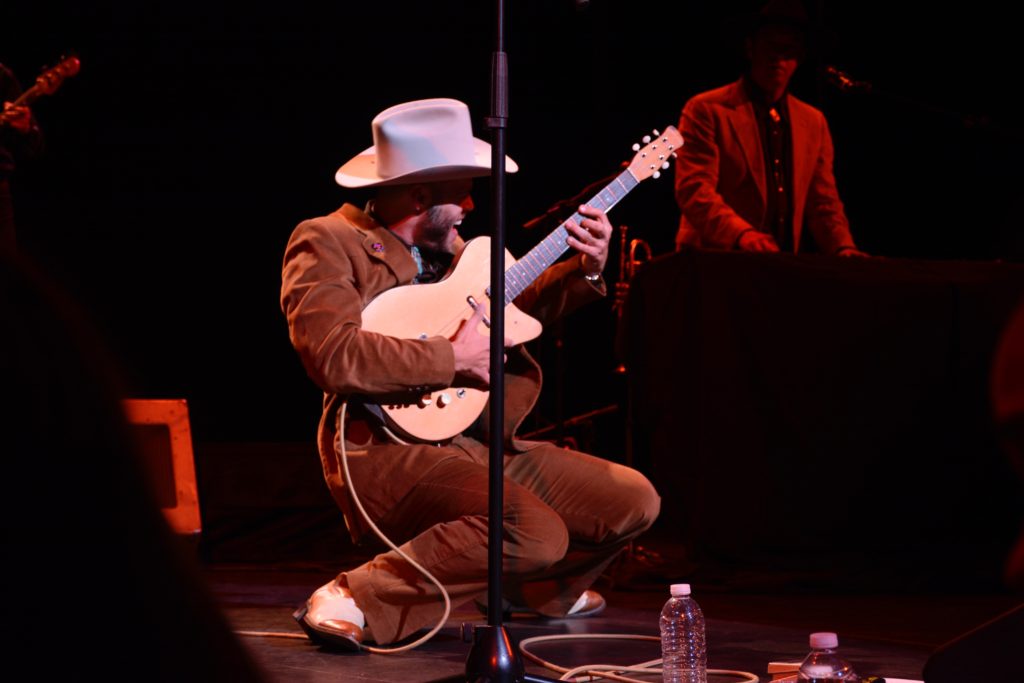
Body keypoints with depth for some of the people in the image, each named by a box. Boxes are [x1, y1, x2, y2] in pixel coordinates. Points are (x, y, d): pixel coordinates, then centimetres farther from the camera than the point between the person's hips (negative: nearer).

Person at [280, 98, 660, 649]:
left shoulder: (444, 246, 16)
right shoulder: (327, 244, -9)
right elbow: (334, 356, -25)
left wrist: (584, 271, 14)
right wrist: (451, 358, -19)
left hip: (484, 443, 9)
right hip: (390, 450, -9)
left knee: (634, 502, 6)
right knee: (536, 535, -32)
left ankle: (534, 589, 31)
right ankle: (356, 600, -22)